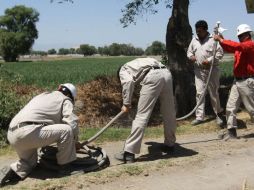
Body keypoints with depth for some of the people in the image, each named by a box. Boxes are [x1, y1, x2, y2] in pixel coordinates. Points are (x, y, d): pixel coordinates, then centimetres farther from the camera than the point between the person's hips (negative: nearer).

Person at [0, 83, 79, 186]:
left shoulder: (42, 95, 31)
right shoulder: (65, 100, 9)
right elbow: (72, 124, -4)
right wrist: (75, 141, 14)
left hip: (12, 134, 9)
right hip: (27, 132, -9)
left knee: (30, 162, 29)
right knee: (67, 130, -6)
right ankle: (64, 165, 7)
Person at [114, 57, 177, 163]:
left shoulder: (123, 69, 22)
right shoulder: (139, 63, 42)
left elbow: (128, 82, -1)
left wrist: (126, 104, 3)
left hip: (153, 77, -7)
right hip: (166, 73, 7)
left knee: (141, 116, -4)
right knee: (169, 114, 19)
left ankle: (129, 152, -1)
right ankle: (170, 144, 35)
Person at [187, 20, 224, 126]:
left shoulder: (213, 39, -7)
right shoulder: (194, 40, 10)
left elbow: (220, 53, -9)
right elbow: (189, 51, 19)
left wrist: (210, 60, -21)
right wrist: (191, 56, -4)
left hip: (212, 70, -4)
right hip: (199, 71, 4)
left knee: (214, 93, 3)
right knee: (199, 93, 2)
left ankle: (218, 114, 20)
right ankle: (199, 116, 8)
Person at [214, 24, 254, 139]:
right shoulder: (241, 46, 15)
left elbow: (237, 46, -27)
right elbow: (228, 49, 18)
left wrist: (221, 40, -25)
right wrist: (221, 40, 1)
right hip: (237, 81, 8)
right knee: (230, 107, 5)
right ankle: (232, 132, 10)